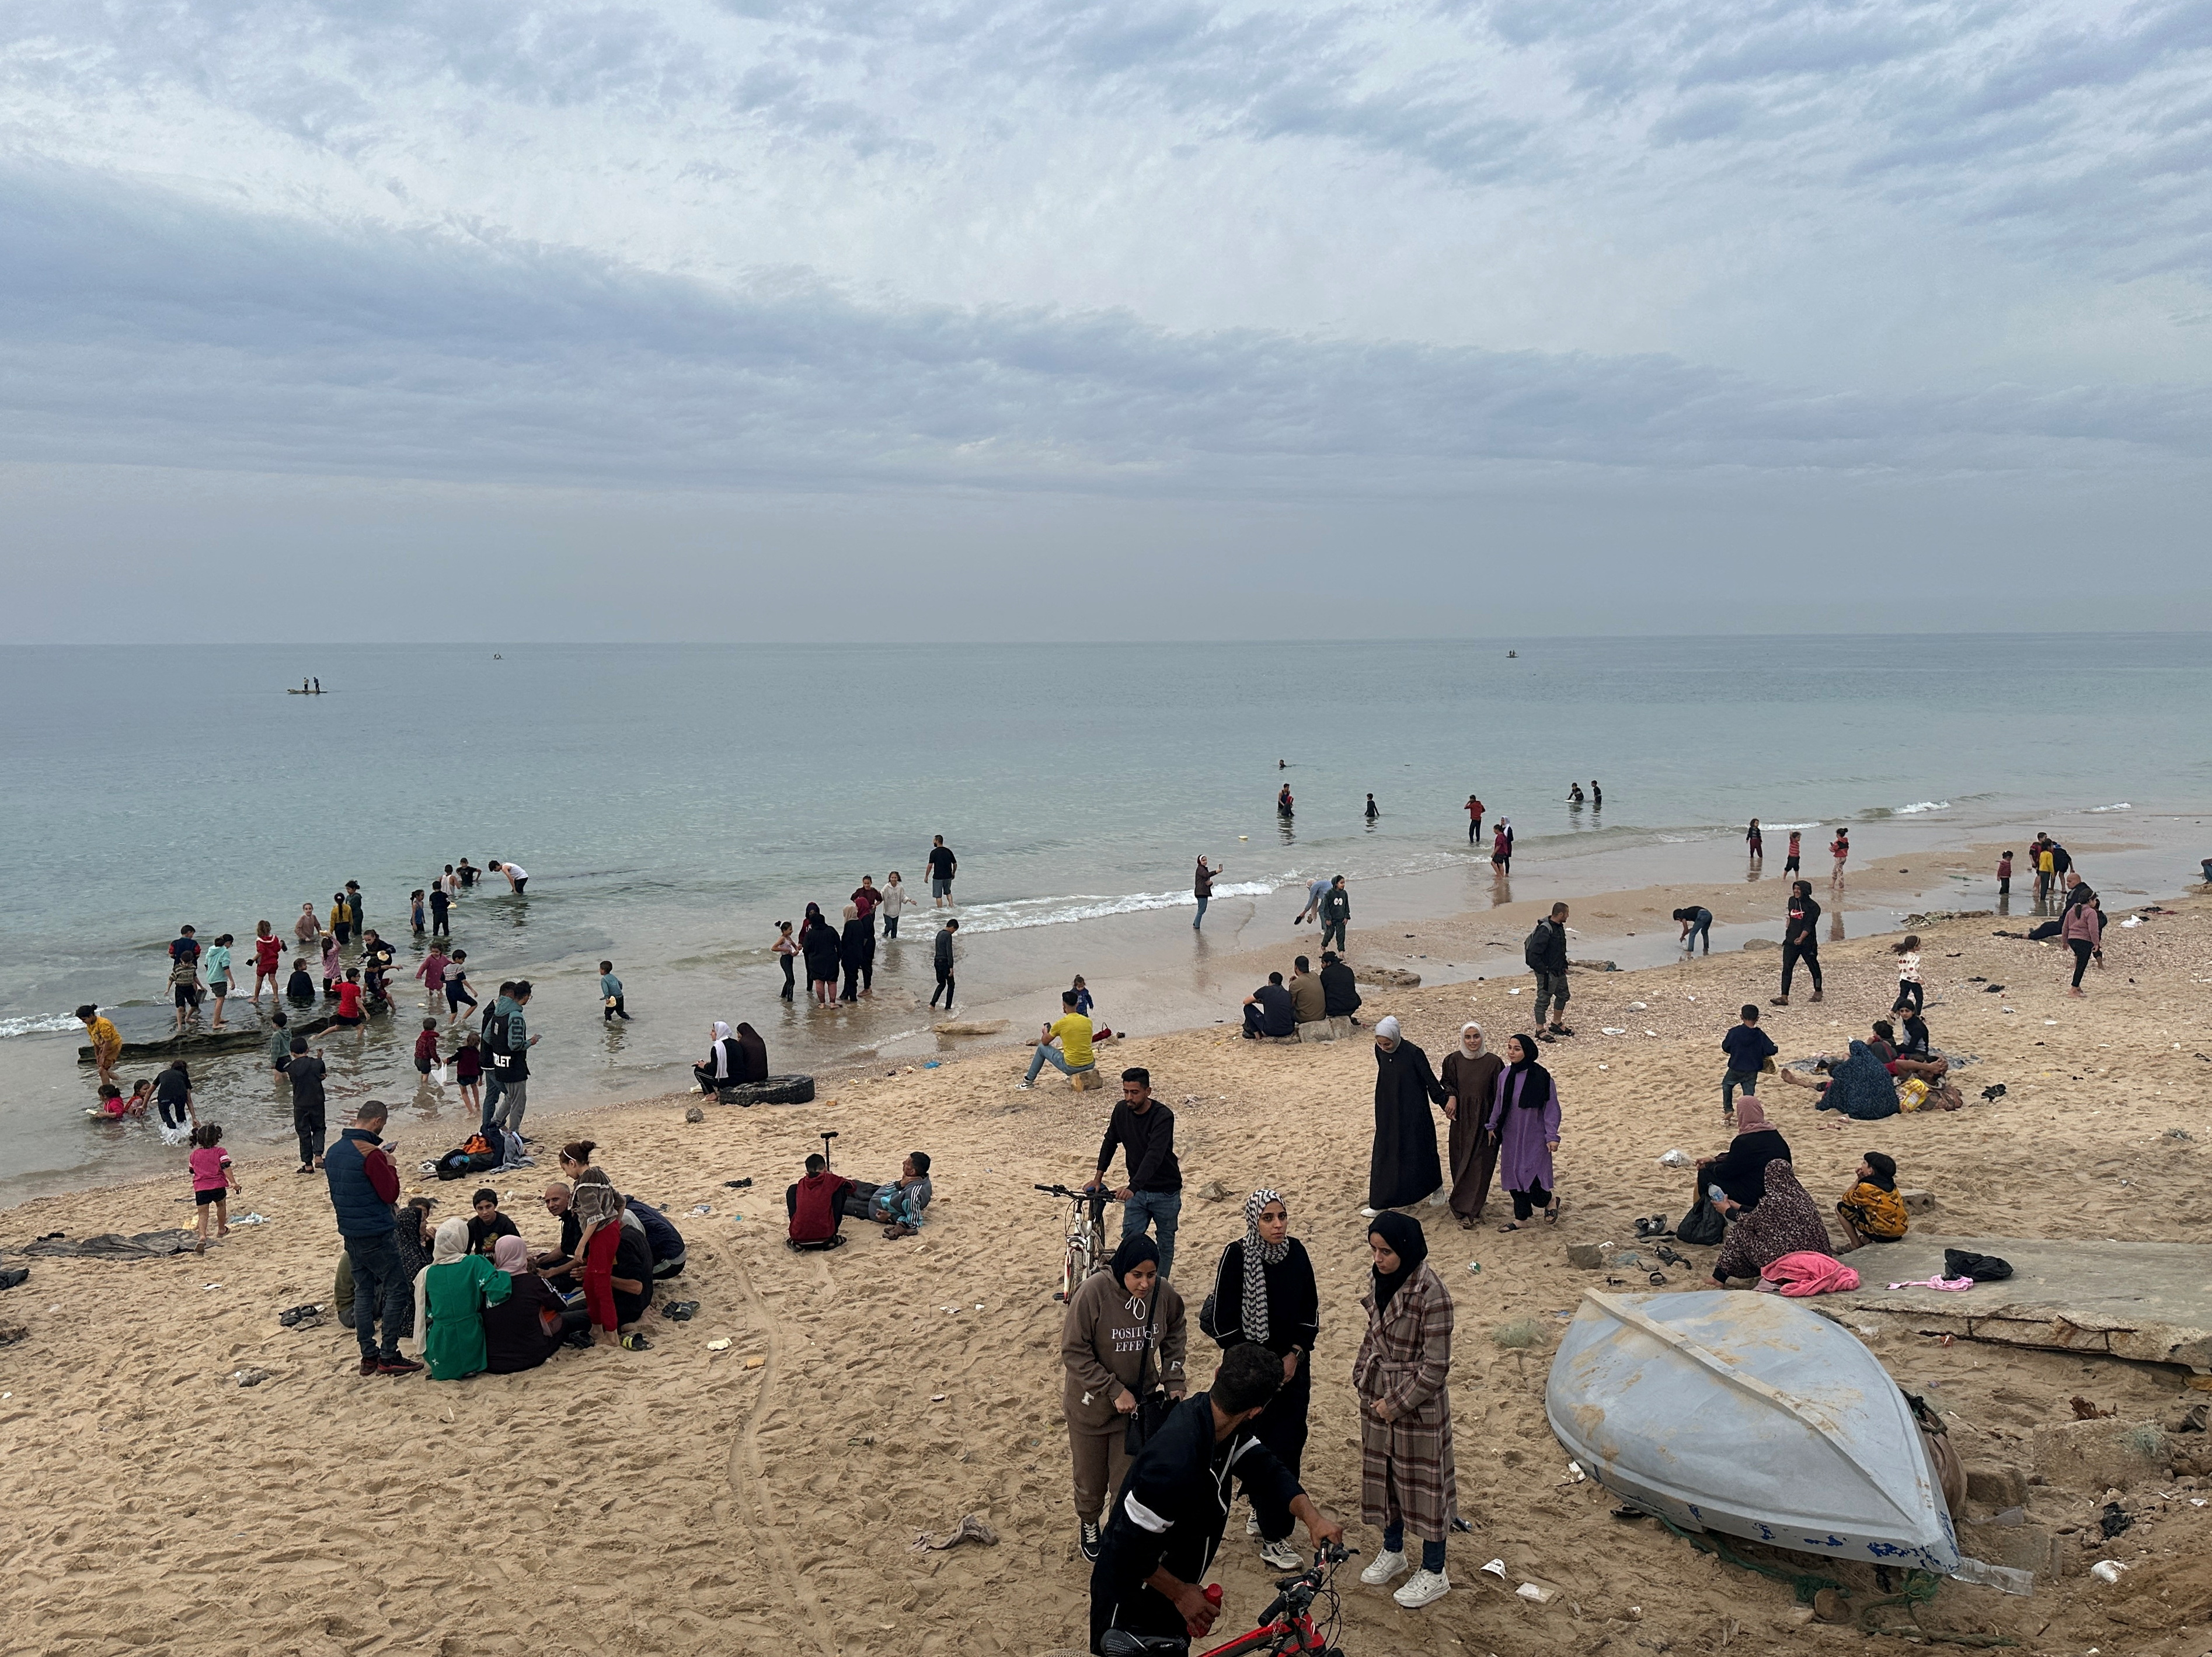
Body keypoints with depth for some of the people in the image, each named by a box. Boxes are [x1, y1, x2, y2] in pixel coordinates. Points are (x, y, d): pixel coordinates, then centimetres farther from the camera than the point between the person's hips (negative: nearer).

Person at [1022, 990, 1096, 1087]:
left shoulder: (1061, 1024, -10)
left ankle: (1029, 1080, 27)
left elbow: (1045, 1042, 6)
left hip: (1071, 1067, -4)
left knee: (1042, 1048, 18)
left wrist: (1045, 1032, 28)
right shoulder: (1088, 1022, 2)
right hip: (1090, 1065, 4)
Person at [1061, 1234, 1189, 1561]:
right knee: (1090, 1481, 17)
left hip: (1139, 1402, 2)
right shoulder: (1094, 1292, -25)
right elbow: (1074, 1352, -19)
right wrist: (1114, 1390, -21)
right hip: (1092, 1403, -2)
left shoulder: (1165, 1295, -13)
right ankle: (1088, 1523, 47)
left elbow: (1174, 1339, 8)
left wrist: (1174, 1384, -2)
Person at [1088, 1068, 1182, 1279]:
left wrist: (1132, 1188, -45)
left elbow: (1154, 1156, -35)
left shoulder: (1163, 1116, -24)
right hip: (1137, 1190, 4)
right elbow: (1110, 1142, 10)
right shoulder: (1122, 1111, -6)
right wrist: (1098, 1178, 3)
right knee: (1130, 1239, -2)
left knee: (1166, 1242, 9)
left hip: (1165, 1191, -4)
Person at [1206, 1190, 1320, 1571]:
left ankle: (1264, 1513, 30)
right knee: (1263, 1448, -1)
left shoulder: (1296, 1252, -3)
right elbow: (1224, 1322, -12)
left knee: (1289, 1446, 8)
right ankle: (1272, 1540, 9)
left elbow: (1310, 1309, 7)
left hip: (1293, 1365, 4)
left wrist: (1294, 1354, -3)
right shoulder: (1236, 1257, -15)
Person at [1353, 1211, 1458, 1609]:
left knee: (1423, 1480, 7)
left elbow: (1436, 1366, -20)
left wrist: (1398, 1403, -15)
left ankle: (1434, 1573, 24)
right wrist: (1362, 1377, 3)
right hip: (1378, 1394, 7)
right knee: (1383, 1472, 19)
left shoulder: (1430, 1292, -24)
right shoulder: (1379, 1280, -2)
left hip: (1418, 1400, -7)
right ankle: (1392, 1550, 40)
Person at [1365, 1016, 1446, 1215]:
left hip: (1412, 1112, -5)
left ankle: (1436, 1188, 34)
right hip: (1388, 1113, 5)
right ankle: (1380, 1203, 15)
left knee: (1419, 1152, 9)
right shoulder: (1380, 1051, -3)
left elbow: (1430, 1080, -13)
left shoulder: (1413, 1053, -20)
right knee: (1384, 1154, 7)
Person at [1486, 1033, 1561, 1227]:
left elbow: (1551, 1108, -10)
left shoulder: (1541, 1077, -15)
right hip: (1511, 1136, 5)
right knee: (1514, 1176, 10)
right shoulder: (1505, 1075, 1)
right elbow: (1499, 1104, 14)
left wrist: (1552, 1136, -12)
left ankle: (1551, 1199, 24)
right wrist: (1493, 1126, 18)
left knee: (1531, 1178, -8)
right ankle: (1521, 1218, 25)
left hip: (1534, 1136, -5)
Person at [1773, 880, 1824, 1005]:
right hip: (1791, 941, 5)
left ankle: (1818, 992, 33)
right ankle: (1784, 997, -7)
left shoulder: (1813, 907, -13)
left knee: (1813, 967, 13)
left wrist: (1801, 938, -34)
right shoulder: (1792, 901, 5)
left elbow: (1809, 926, -22)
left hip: (1807, 943, -5)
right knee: (1787, 968, -4)